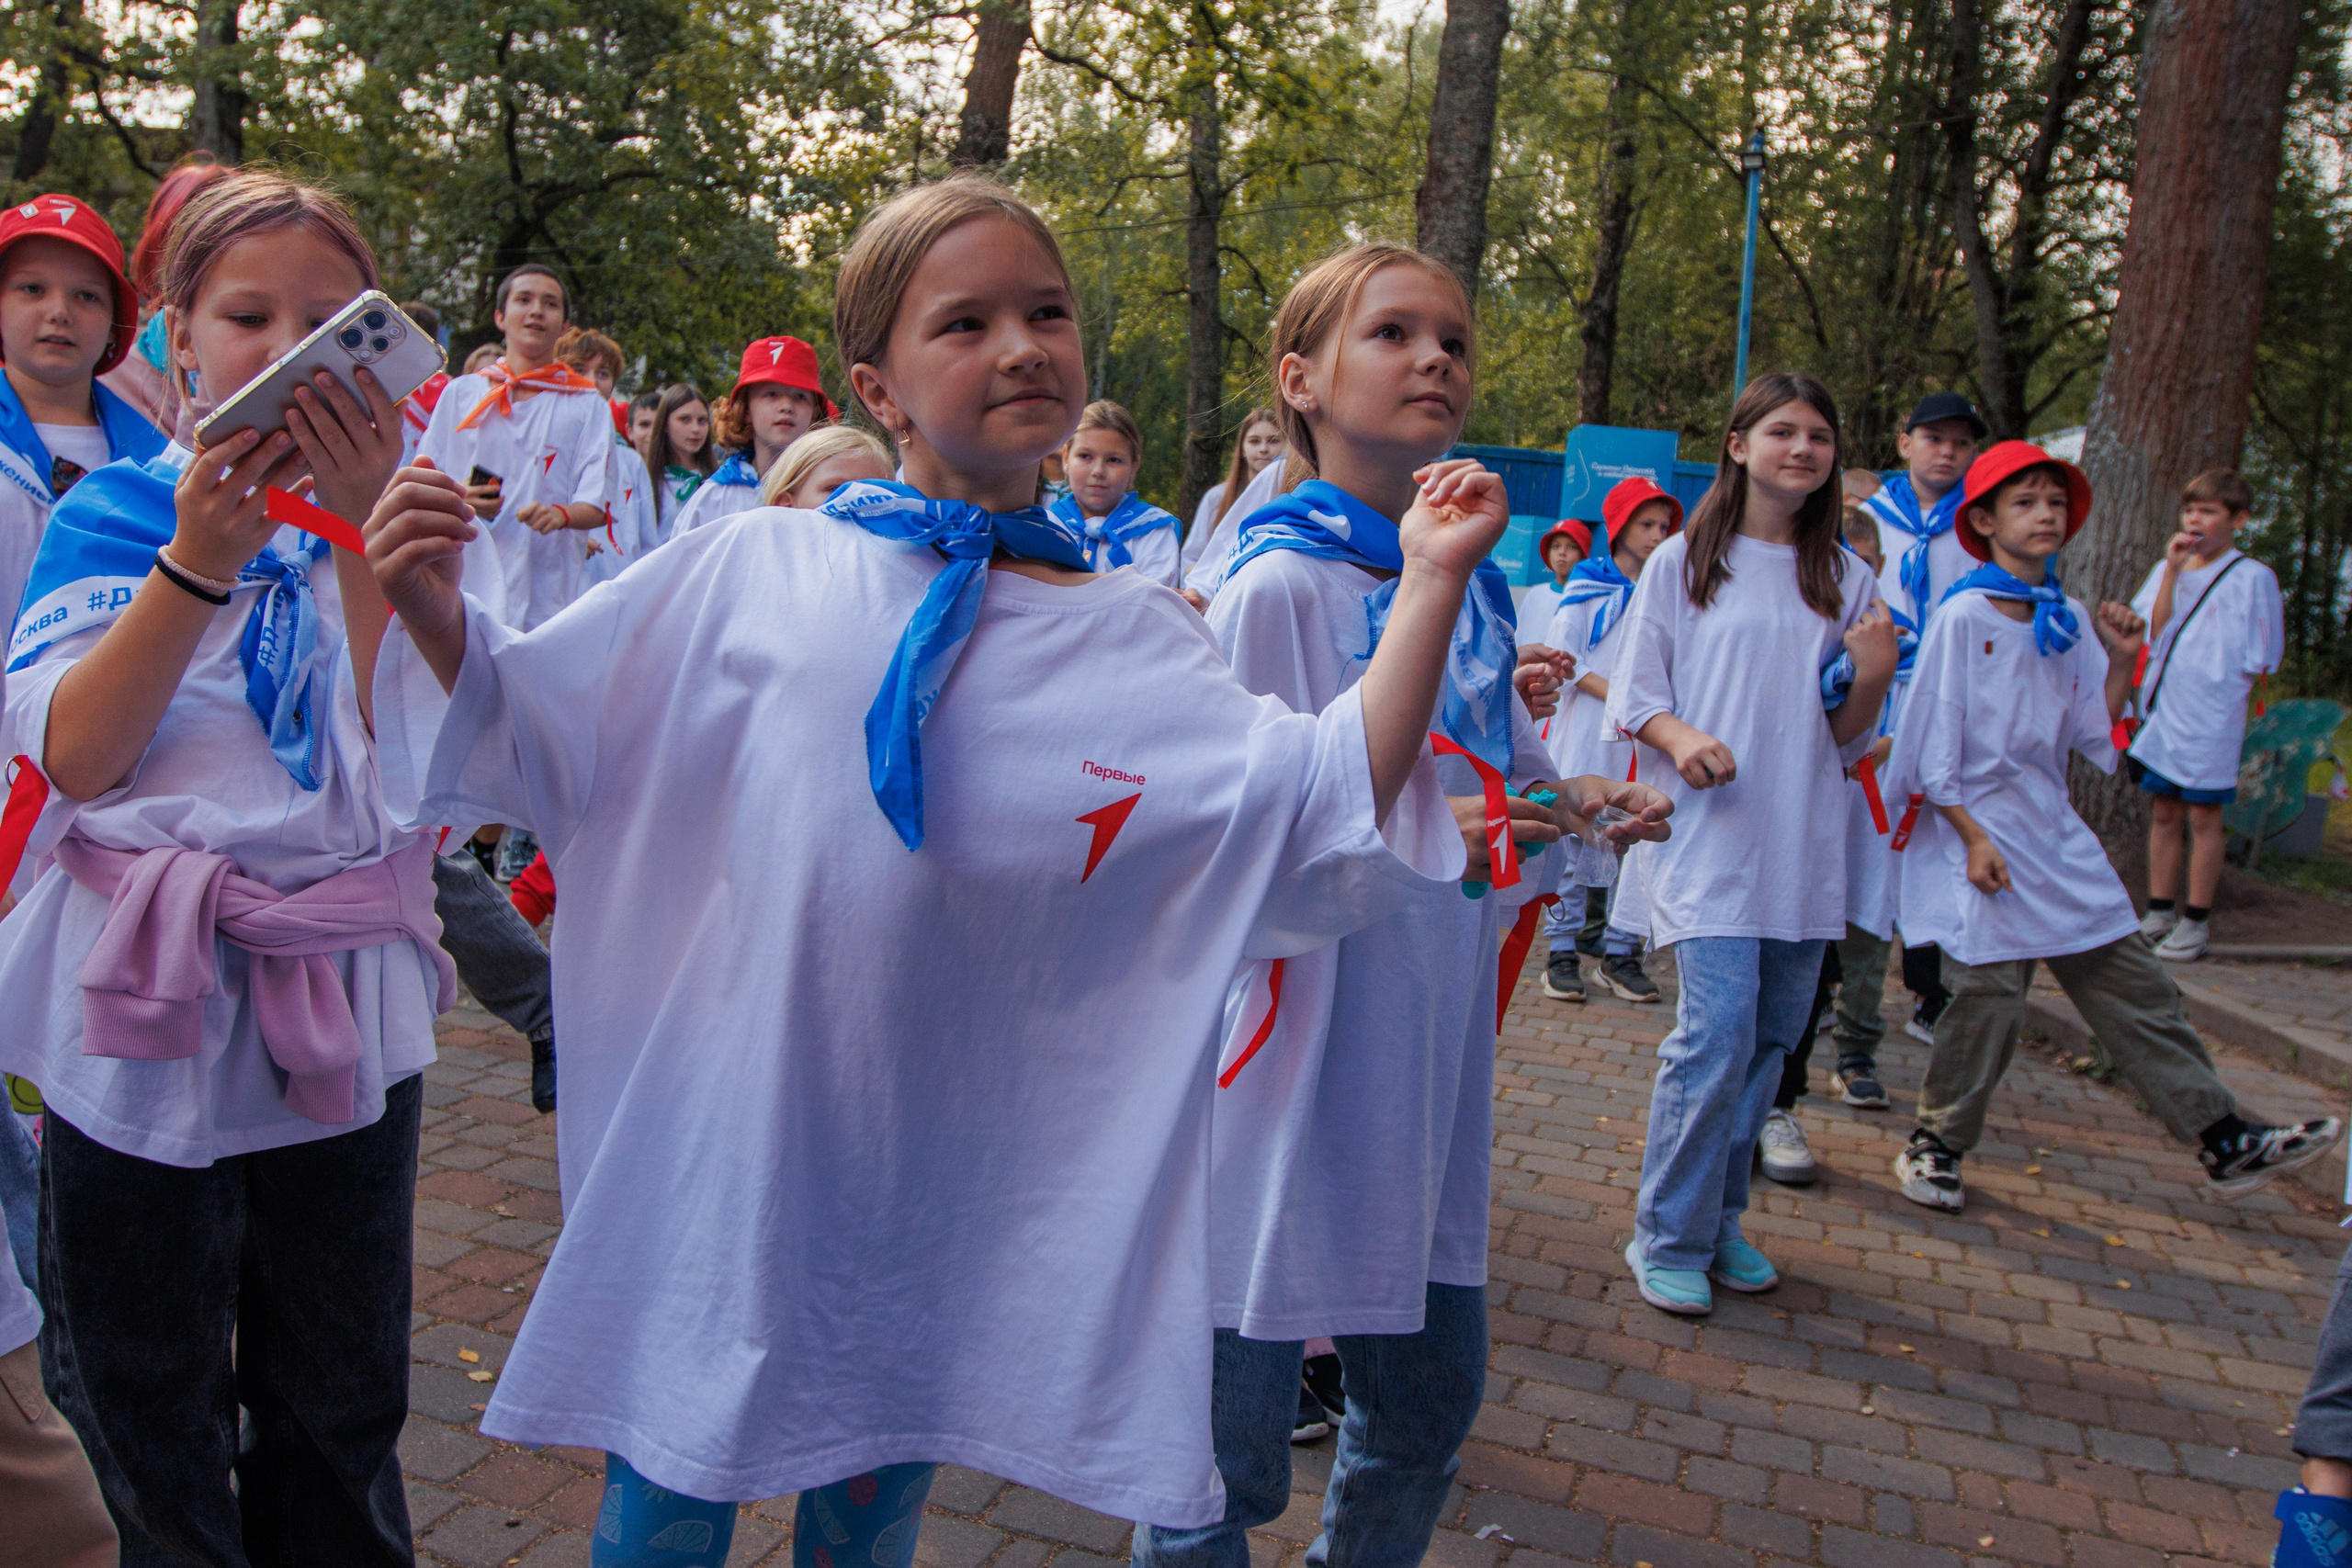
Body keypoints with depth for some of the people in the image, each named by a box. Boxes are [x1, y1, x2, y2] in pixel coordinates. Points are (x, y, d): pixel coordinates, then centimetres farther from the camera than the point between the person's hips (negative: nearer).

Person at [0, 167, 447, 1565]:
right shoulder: (115, 510, 0)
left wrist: (363, 525, -22)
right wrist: (203, 554, -23)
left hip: (343, 1001, 1)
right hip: (145, 1007, -1)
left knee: (341, 1408, 15)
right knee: (142, 1413, 14)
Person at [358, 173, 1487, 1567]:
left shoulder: (1136, 639, -2)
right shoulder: (748, 577, -4)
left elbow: (1326, 811, -11)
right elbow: (537, 741, 4)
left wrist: (1431, 585, -16)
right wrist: (433, 612, -13)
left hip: (955, 1189, 1)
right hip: (728, 1153, 0)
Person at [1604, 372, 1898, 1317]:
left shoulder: (1846, 580, 13)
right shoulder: (1683, 563, 3)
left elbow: (1847, 739, 14)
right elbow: (1634, 695, 2)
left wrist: (1873, 679, -7)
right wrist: (1680, 736, -18)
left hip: (1801, 841, 5)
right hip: (1708, 831, -4)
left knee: (1772, 1036, 8)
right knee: (1718, 1032, -13)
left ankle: (1719, 1219, 24)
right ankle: (1669, 1239, 2)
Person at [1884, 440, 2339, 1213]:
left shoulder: (2065, 620, 10)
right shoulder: (1964, 616, -10)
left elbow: (2093, 731, 13)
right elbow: (1933, 741, -12)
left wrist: (2120, 660, 0)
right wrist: (1972, 836, -15)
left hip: (2054, 834, 7)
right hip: (1980, 833, -6)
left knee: (2135, 988, 7)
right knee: (1989, 992, -4)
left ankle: (2223, 1140, 12)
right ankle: (1935, 1146, 14)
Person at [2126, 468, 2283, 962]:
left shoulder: (2253, 577, -3)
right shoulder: (2168, 570, 9)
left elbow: (2258, 661, 0)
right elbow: (2155, 635, -5)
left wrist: (2218, 690, -9)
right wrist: (2172, 570, -9)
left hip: (2212, 715, -4)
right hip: (2163, 711, 4)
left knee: (2202, 816, 1)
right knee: (2163, 812, 9)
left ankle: (2196, 922, 9)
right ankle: (2160, 913, 18)